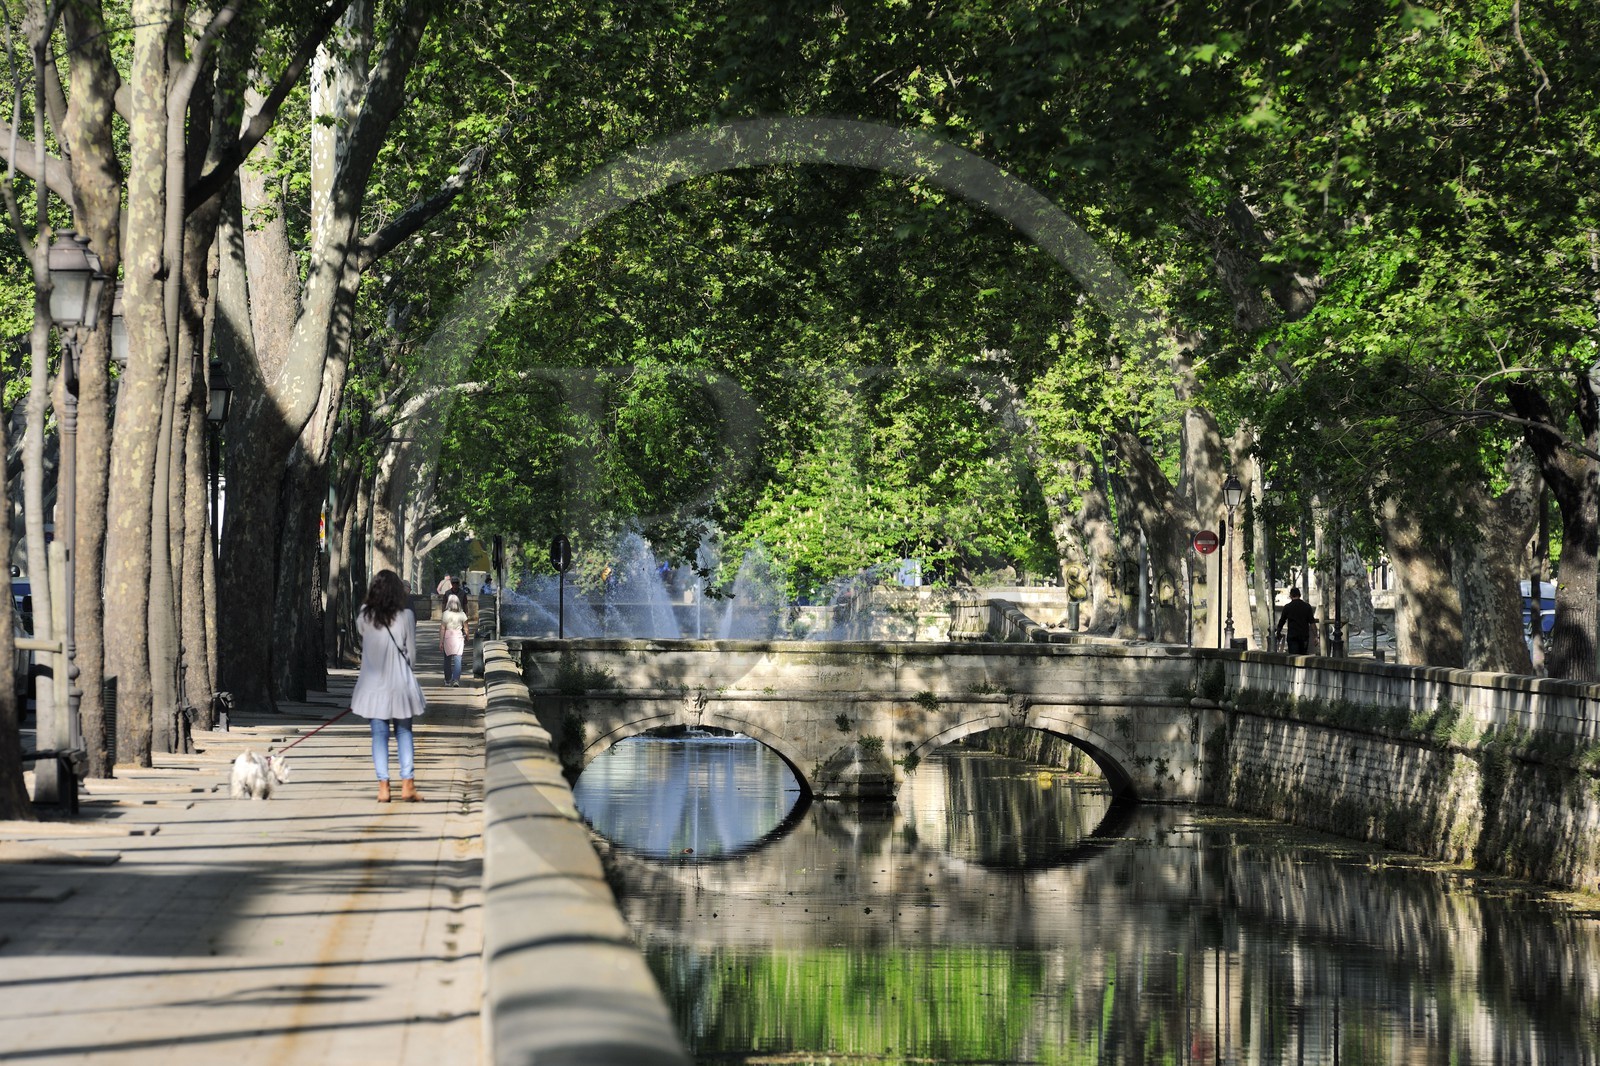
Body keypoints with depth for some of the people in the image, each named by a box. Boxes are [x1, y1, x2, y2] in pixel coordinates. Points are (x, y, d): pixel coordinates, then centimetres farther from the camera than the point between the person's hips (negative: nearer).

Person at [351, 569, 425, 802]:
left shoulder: (365, 616, -5)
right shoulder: (405, 616, -9)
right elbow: (411, 651, -2)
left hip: (373, 684, 1)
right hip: (400, 684, -1)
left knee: (379, 734, 5)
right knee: (404, 733, 8)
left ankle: (383, 787, 1)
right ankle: (407, 786, 4)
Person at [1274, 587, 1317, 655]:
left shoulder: (1287, 607, -2)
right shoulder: (1307, 606, 2)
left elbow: (1282, 621, 9)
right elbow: (1312, 621, 1)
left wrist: (1278, 632, 25)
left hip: (1292, 635, -2)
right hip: (1304, 636, 2)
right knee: (1303, 655, 12)